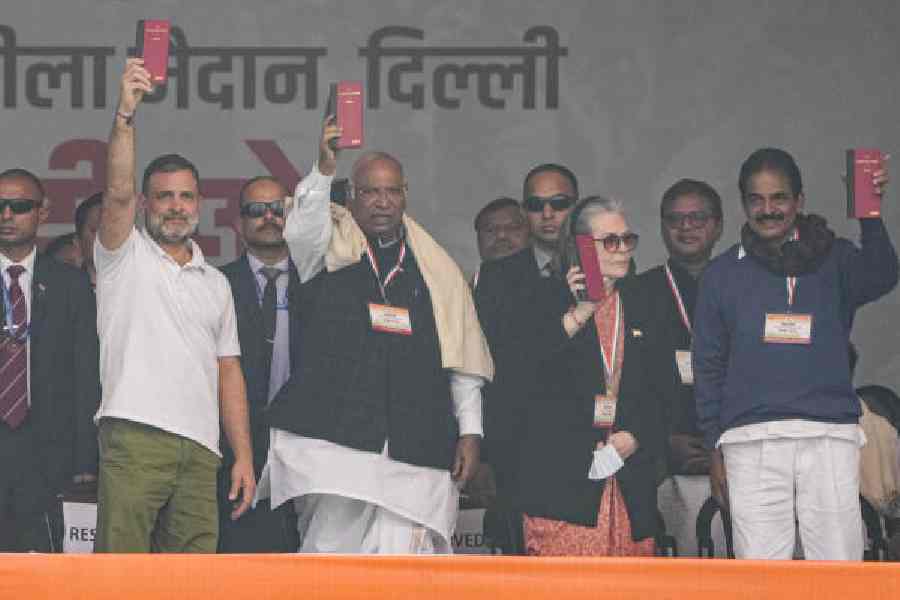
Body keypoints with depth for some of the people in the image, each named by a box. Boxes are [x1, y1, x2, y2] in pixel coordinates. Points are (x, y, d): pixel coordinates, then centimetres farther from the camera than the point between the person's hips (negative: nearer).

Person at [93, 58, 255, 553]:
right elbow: (118, 192, -10)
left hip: (200, 451, 5)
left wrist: (244, 456, 10)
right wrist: (125, 113, -22)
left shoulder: (216, 284, 23)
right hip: (134, 437, -4)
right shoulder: (124, 255, 10)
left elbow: (228, 372, 19)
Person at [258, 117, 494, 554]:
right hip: (334, 436, -2)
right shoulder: (333, 249, 9)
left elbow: (463, 361, 13)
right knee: (332, 547, -5)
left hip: (415, 449, 2)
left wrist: (470, 432, 6)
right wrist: (324, 170, -29)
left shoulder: (437, 270, 15)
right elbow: (300, 232, -15)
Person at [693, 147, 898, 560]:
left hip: (831, 436, -1)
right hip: (751, 440, 1)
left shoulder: (832, 259, 9)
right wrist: (715, 447, 8)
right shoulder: (722, 274, 13)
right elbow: (708, 366, 14)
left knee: (839, 560, -4)